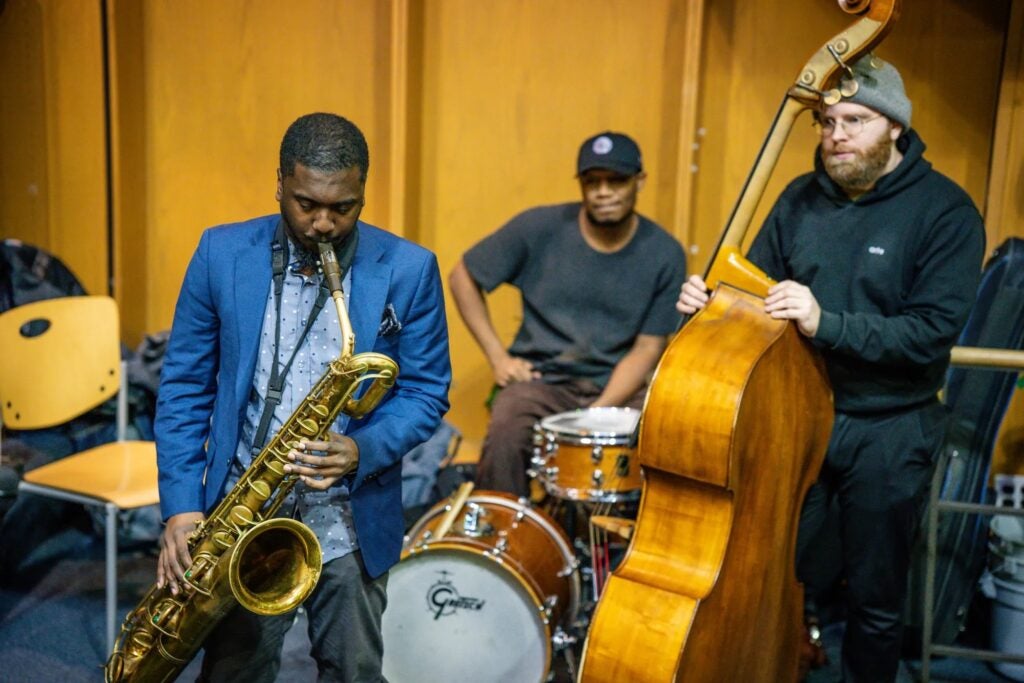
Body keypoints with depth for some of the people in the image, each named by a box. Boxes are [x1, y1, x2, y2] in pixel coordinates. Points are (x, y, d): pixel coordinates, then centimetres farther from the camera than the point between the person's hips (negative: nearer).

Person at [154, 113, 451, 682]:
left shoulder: (409, 269, -6)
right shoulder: (221, 253, -2)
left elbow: (427, 391, -2)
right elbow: (184, 387, 2)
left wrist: (363, 451, -20)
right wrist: (182, 506, -5)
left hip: (352, 523, 0)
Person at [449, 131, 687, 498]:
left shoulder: (665, 254, -5)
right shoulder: (539, 228, -8)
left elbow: (647, 348, -4)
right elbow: (463, 276, 3)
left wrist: (600, 412, -18)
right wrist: (498, 356, -4)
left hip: (618, 386, 1)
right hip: (540, 378, -1)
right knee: (505, 436, -30)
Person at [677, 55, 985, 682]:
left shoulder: (945, 211, -11)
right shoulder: (802, 199, 3)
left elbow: (933, 333, -19)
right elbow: (758, 290, 7)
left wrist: (826, 324, -29)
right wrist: (711, 301, -14)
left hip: (889, 434, -3)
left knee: (876, 598, 13)